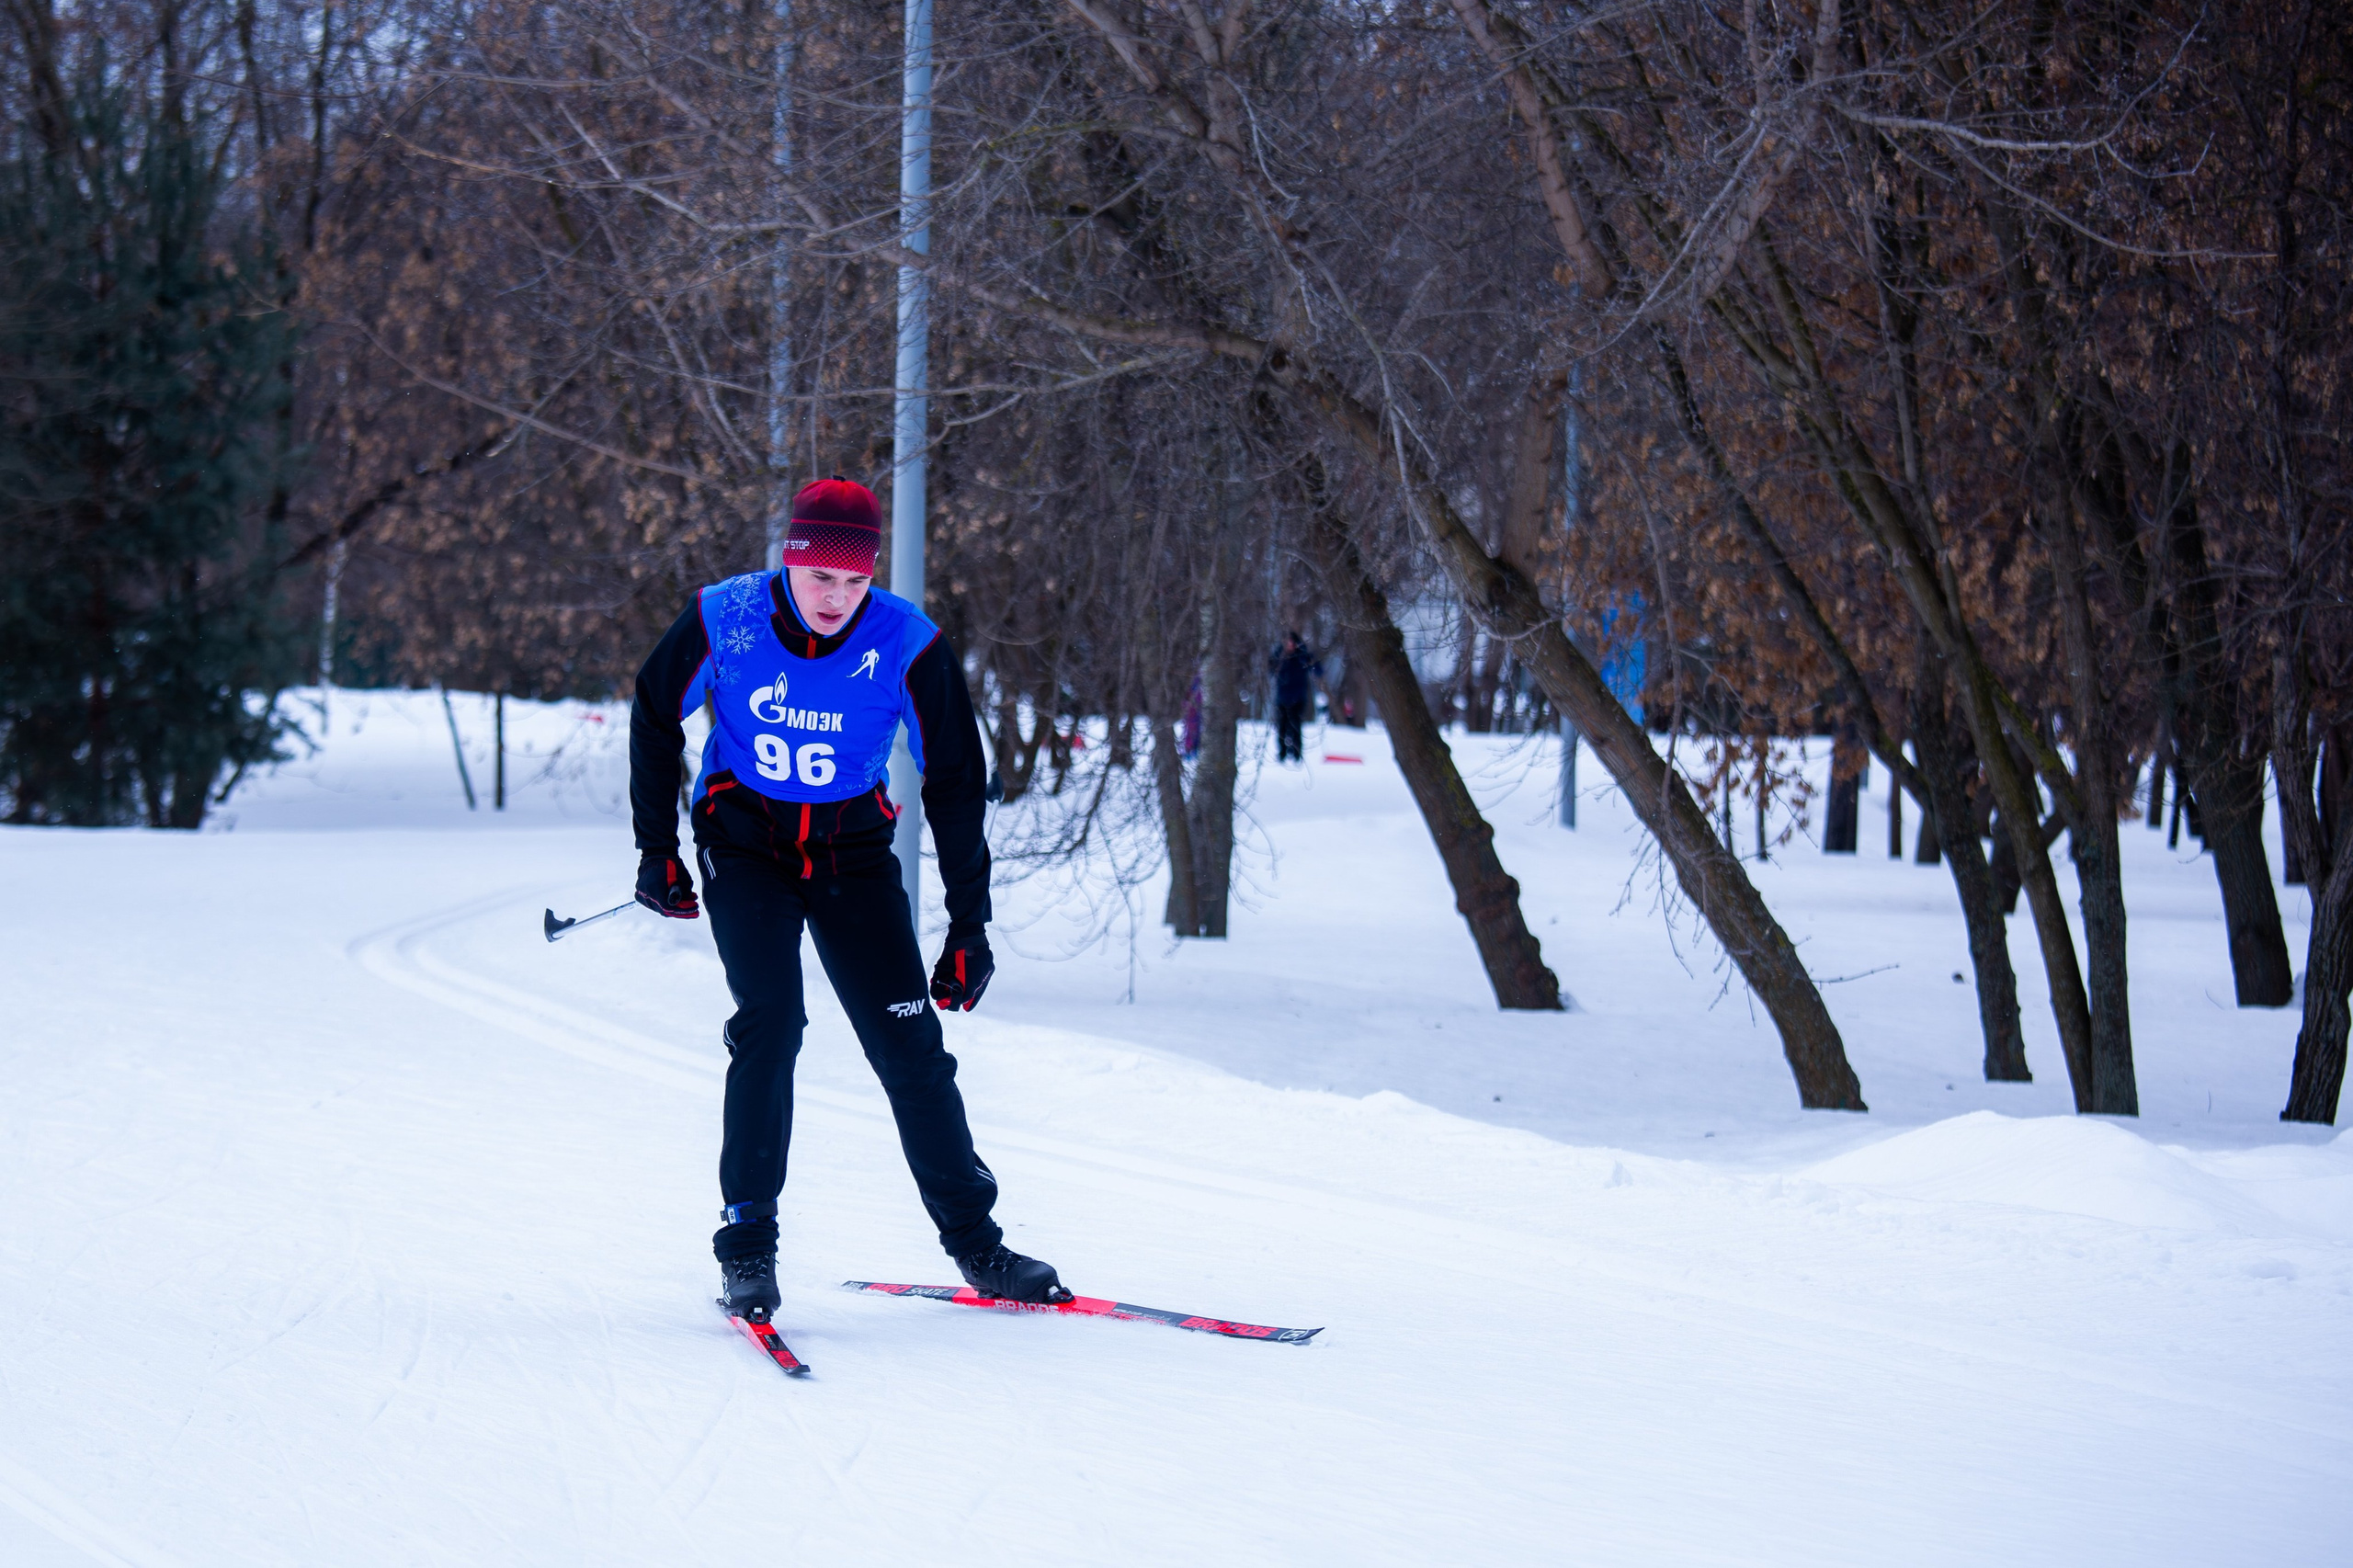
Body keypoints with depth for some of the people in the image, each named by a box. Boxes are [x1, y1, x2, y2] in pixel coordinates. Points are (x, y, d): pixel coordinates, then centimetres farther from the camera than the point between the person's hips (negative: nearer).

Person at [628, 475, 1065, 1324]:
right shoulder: (723, 621, -17)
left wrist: (969, 926, -10)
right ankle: (747, 1242, -10)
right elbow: (655, 715, 3)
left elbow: (955, 783, -9)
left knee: (910, 1044, -3)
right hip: (745, 844, -1)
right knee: (770, 1022, -19)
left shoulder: (907, 644, -17)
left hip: (852, 852, 1)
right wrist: (657, 848, 4)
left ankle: (976, 1245, 10)